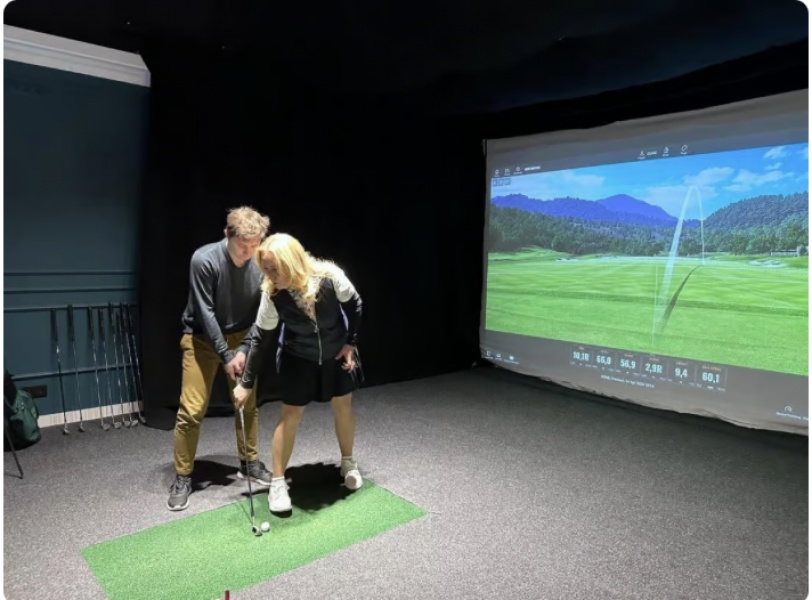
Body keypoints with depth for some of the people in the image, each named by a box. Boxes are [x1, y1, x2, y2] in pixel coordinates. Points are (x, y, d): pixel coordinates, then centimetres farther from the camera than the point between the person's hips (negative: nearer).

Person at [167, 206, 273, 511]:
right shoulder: (204, 260, -25)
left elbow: (260, 312, -8)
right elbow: (205, 313, -21)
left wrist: (243, 350, -15)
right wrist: (225, 356, -19)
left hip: (240, 338, 4)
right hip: (202, 338, -3)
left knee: (248, 403, 8)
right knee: (192, 410, -5)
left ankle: (249, 462, 27)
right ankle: (182, 478, 12)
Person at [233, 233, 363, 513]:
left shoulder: (330, 277, -30)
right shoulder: (271, 295, -25)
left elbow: (354, 305, -10)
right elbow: (261, 339, -14)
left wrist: (351, 342, -8)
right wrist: (246, 382, -11)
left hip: (337, 353, 1)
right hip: (297, 358, 0)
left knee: (343, 406, 11)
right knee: (290, 414, -2)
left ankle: (348, 463, 36)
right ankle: (278, 483, 14)